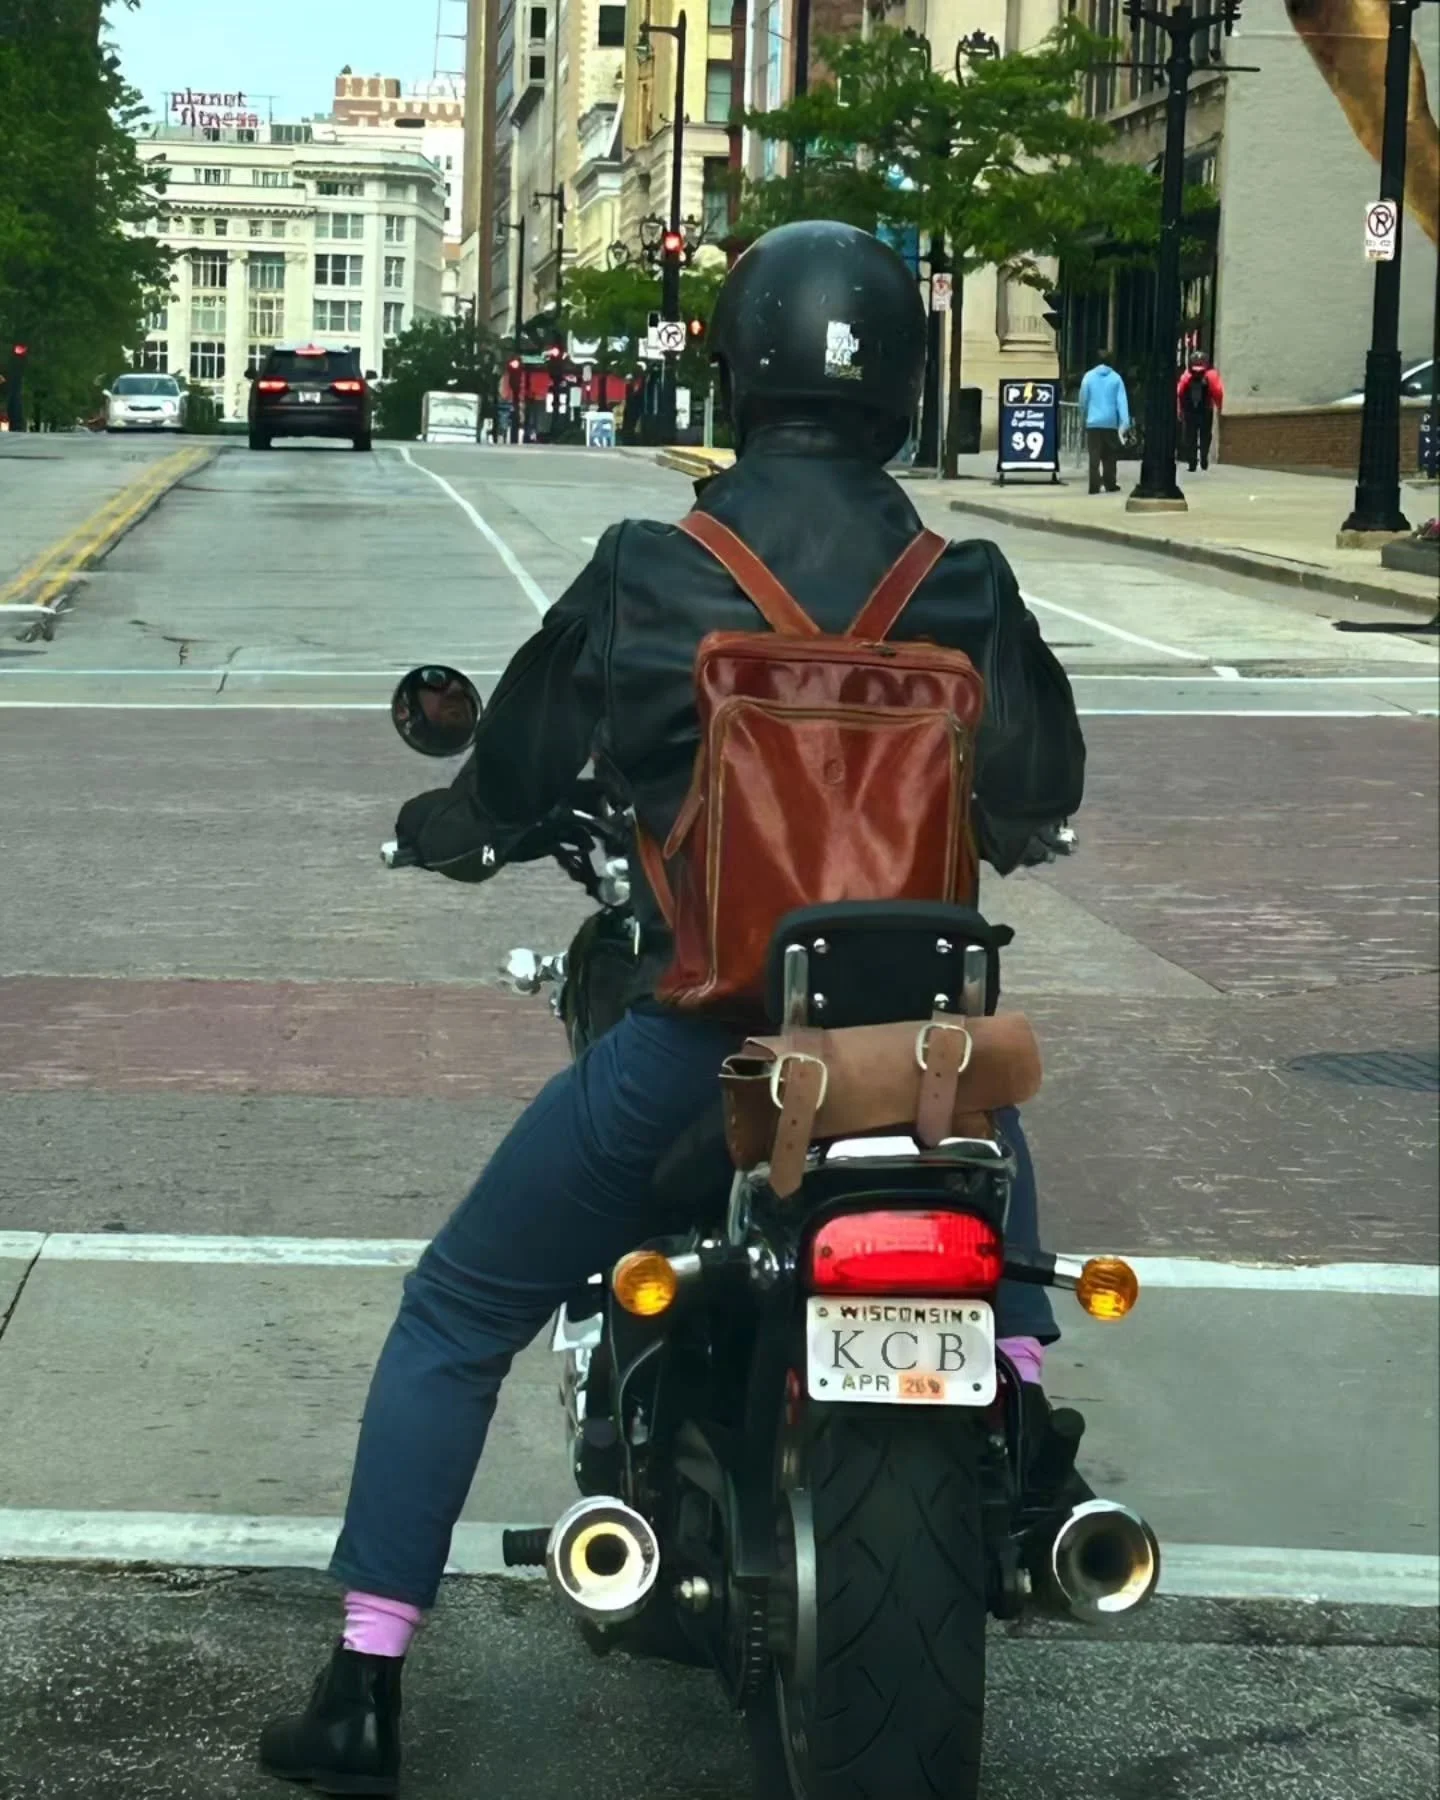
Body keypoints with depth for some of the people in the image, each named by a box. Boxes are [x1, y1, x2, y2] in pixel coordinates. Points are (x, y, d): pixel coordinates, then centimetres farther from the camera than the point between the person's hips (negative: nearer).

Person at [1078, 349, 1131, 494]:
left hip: (1093, 422, -1)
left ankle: (1094, 486, -9)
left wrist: (1084, 416, 19)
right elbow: (1122, 401, -5)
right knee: (1109, 456, 12)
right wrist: (1125, 422, -7)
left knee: (1094, 456, -1)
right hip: (1111, 422, 1)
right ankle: (1110, 484, 13)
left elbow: (1083, 399, 3)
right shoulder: (1115, 378, -1)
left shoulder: (1089, 376, -1)